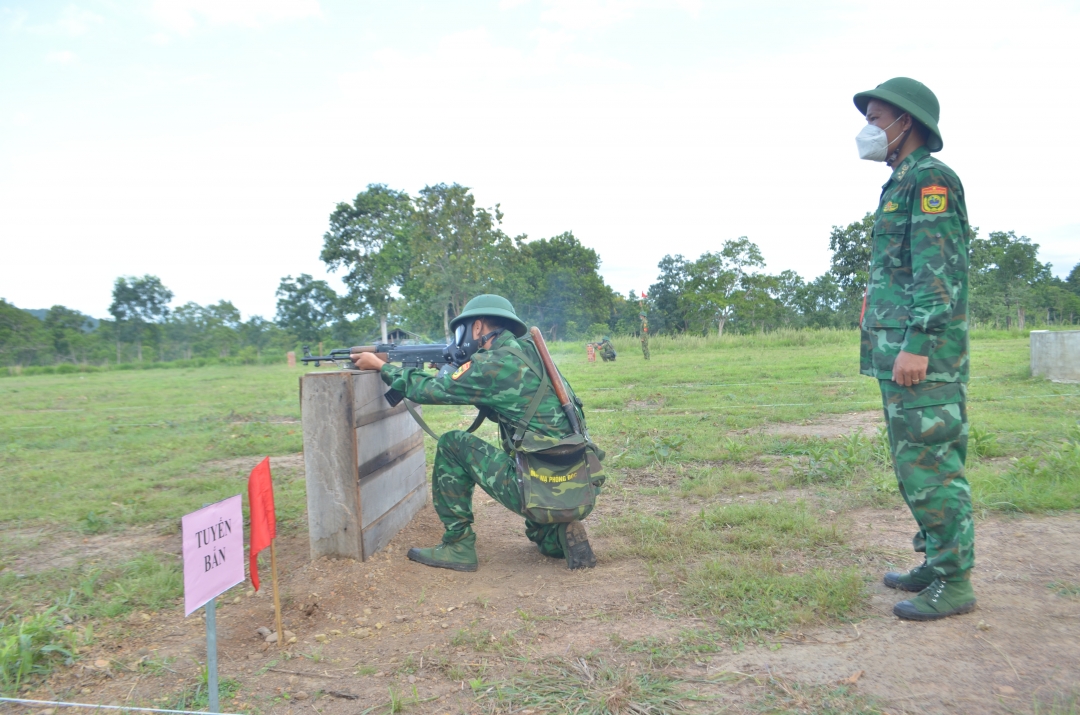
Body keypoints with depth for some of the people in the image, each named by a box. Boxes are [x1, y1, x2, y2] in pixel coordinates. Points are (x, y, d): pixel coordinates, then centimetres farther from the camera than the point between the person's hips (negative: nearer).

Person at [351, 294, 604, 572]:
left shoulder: (497, 363, -11)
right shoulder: (528, 353, 15)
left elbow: (430, 390, -4)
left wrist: (380, 365, 10)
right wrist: (453, 373, 20)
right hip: (582, 489, 9)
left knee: (452, 445, 6)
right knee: (544, 539, 39)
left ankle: (458, 546, 10)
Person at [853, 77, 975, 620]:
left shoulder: (929, 178, -8)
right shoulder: (902, 185, 21)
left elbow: (939, 271, -18)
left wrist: (917, 345, -22)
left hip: (922, 356, -10)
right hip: (898, 353, 10)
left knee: (930, 465, -5)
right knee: (917, 465, 15)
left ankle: (954, 583, 5)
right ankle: (936, 563, 26)